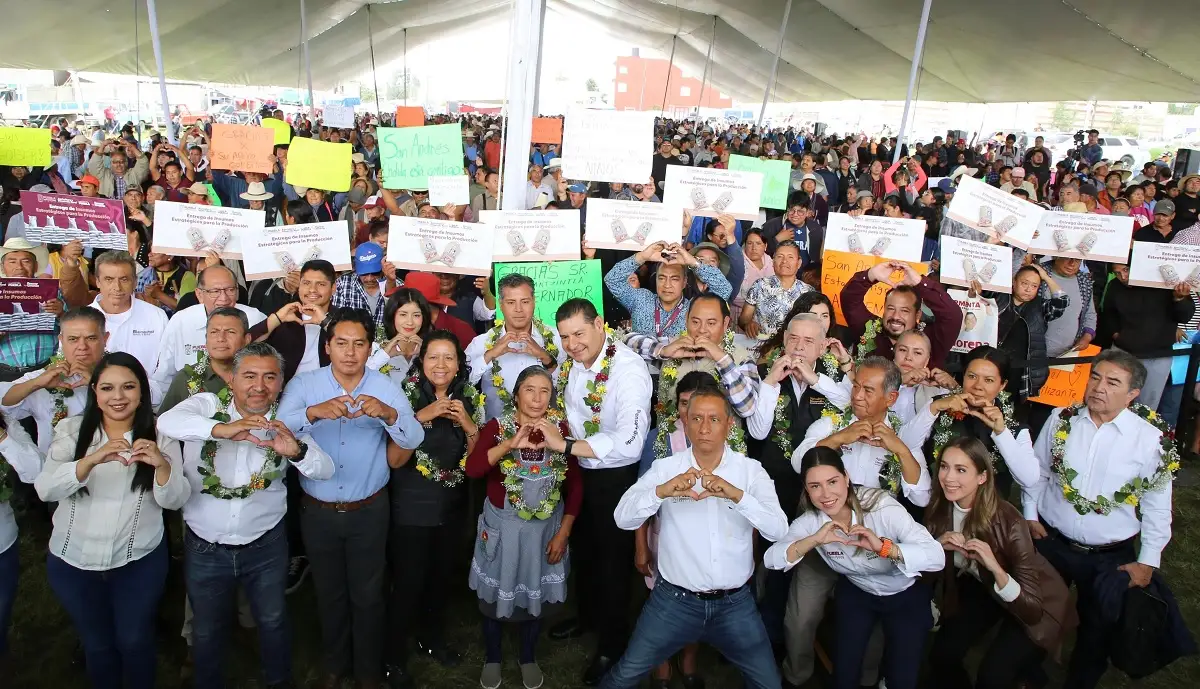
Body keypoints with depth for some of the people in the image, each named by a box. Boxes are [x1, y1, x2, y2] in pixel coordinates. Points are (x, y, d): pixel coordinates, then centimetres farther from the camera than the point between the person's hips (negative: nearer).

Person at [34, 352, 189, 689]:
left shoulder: (160, 433, -6)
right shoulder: (71, 430, -6)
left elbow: (174, 500, -12)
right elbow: (45, 490, -19)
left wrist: (162, 465, -33)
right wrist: (91, 460, -37)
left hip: (139, 562, -1)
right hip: (73, 562, 1)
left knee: (135, 642, 10)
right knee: (97, 645, 17)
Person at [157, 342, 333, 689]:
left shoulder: (285, 420, -9)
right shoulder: (207, 404, -12)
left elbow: (325, 470, -16)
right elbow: (168, 421, -32)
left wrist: (296, 451, -38)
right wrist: (222, 429, -50)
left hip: (266, 546, 1)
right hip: (205, 547, -1)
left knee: (273, 622, 21)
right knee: (207, 630, 21)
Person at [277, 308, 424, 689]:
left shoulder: (386, 388, -8)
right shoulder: (303, 385, -8)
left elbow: (413, 440, -18)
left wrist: (387, 413, -39)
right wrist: (314, 412, -43)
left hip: (369, 511, -1)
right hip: (318, 511, 1)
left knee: (367, 594, 13)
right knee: (329, 593, 19)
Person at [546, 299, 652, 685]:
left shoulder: (629, 370, -29)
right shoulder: (569, 362, -7)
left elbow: (629, 443, -37)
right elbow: (557, 405, 13)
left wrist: (565, 445, -39)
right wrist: (544, 429, -5)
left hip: (615, 477, -7)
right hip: (578, 471, 7)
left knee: (613, 558, 12)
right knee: (583, 549, 26)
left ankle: (612, 645, 36)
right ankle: (587, 615, 53)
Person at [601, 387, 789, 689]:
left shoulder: (751, 470, -4)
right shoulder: (666, 468, -4)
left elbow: (778, 529, -16)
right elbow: (623, 518, -14)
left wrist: (737, 494, -33)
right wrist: (661, 491, -33)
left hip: (735, 603, 1)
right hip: (673, 600, 0)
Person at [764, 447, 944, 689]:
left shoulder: (881, 506, -30)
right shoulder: (811, 521, -19)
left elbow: (937, 556, -35)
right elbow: (770, 558, -28)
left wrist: (883, 547, -50)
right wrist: (814, 540, -42)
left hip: (906, 596, -2)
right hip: (855, 593, 2)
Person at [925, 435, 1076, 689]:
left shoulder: (1007, 521, -30)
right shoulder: (940, 510, -17)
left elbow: (1032, 607, -28)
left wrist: (996, 568, -44)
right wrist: (937, 546, -24)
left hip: (1034, 604, -4)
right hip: (980, 588, 4)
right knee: (942, 655, -10)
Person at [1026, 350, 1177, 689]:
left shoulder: (1152, 439, -14)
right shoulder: (1061, 420, -8)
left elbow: (1157, 507, -6)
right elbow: (1038, 471, 5)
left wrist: (1148, 562, -4)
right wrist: (1030, 514, 4)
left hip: (1111, 558, -1)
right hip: (1050, 543, 2)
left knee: (1098, 631, 16)